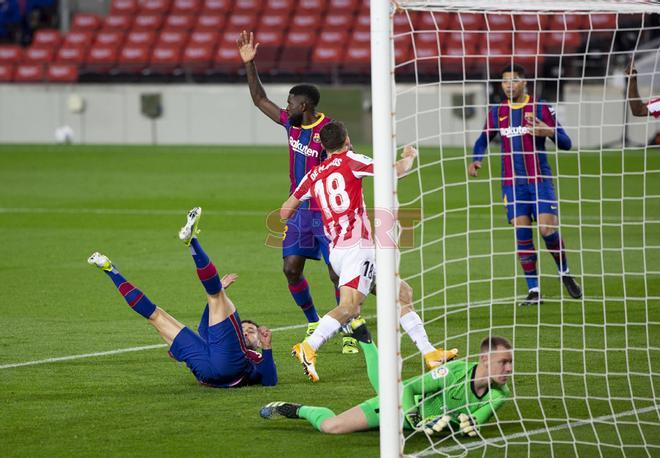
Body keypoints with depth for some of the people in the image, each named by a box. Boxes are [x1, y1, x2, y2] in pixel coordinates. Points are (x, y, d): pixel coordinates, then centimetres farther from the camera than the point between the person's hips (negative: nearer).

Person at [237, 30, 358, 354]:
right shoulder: (291, 123, 4)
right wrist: (249, 64, 9)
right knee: (291, 269, 2)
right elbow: (260, 100, 16)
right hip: (299, 210, 7)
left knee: (338, 273, -7)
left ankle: (349, 333, 3)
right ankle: (314, 325, 17)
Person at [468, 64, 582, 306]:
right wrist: (476, 160, 1)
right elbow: (484, 140, 22)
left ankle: (565, 273, 13)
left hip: (540, 179, -2)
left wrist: (549, 132, -21)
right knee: (522, 232, -8)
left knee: (548, 229, -13)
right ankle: (533, 290, -1)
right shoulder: (496, 112, 9)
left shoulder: (541, 109, 0)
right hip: (512, 183, 2)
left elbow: (565, 143, 0)